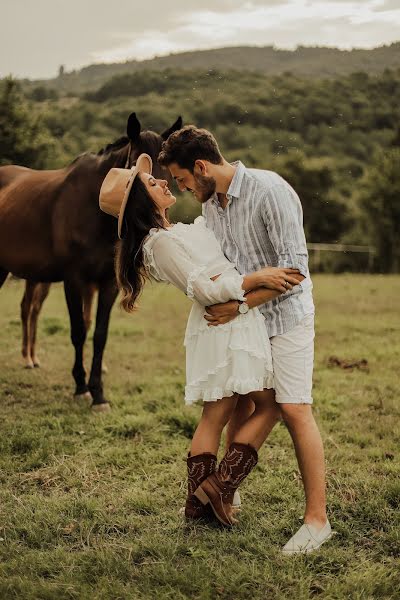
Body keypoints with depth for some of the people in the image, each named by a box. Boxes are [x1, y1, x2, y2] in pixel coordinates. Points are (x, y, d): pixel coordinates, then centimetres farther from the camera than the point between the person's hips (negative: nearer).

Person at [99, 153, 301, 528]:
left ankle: (197, 501, 15)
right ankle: (220, 485, 0)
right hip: (229, 325, -9)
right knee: (267, 405, 2)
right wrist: (258, 278, -21)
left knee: (215, 414, 12)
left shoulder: (178, 231, 14)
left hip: (214, 328, 9)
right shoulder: (161, 243, -16)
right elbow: (205, 289, -19)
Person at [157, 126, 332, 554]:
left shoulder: (270, 192, -21)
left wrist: (240, 305, -23)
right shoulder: (211, 203, 5)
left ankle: (317, 519, -1)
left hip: (285, 315, -7)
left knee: (293, 410, -8)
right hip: (241, 320, 7)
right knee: (241, 406, 13)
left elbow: (294, 268, -24)